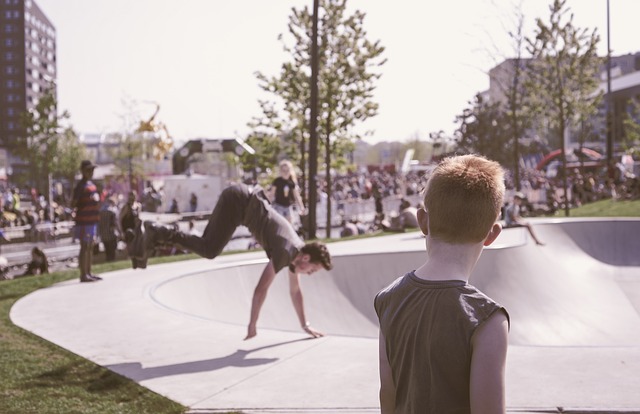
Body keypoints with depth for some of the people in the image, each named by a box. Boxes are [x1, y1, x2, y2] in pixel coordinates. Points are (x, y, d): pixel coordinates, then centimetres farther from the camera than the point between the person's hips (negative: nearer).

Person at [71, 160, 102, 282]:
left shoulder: (92, 184, 15)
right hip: (84, 221, -9)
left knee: (90, 247, 13)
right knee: (84, 247, -6)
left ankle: (89, 273, 21)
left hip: (93, 220, 9)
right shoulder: (81, 185, -12)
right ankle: (83, 275, -2)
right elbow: (73, 204, -16)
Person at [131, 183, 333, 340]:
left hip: (247, 201, 9)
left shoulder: (297, 251, 5)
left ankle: (157, 235, 17)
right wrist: (252, 325, -16)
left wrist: (305, 325, 17)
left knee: (207, 244, 14)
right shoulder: (286, 252, -21)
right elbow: (261, 289, -23)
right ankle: (158, 233, -10)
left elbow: (295, 291, 16)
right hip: (240, 200, -9)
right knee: (209, 250, -16)